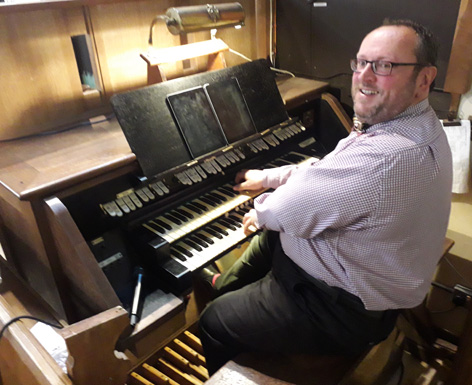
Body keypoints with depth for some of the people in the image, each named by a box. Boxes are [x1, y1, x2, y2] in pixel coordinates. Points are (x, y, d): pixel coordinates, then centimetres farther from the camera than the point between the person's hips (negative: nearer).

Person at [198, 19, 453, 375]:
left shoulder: (386, 158, -36)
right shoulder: (413, 126, 0)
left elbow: (293, 211, -26)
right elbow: (325, 170, 9)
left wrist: (261, 212, -4)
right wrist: (268, 177, 14)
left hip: (348, 310, -10)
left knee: (214, 322, -1)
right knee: (272, 233, 26)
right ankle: (228, 285, 51)